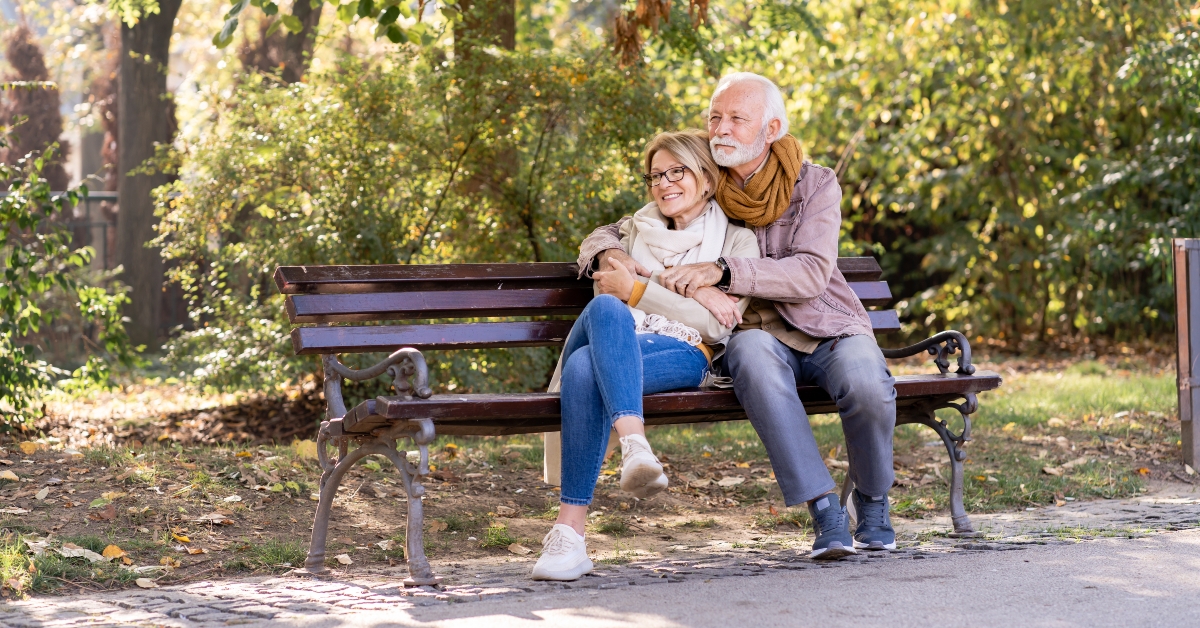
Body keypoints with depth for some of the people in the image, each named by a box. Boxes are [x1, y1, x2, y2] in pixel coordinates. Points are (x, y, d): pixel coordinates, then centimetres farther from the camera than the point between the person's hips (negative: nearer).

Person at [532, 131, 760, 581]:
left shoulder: (736, 240, 16)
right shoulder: (636, 230, 29)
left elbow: (717, 325, 2)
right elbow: (611, 287, 9)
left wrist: (636, 289, -4)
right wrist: (693, 291, -4)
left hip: (681, 355, -3)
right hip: (616, 346, 3)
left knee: (586, 370, -38)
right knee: (606, 307, -38)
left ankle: (570, 528, -50)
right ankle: (634, 446, -58)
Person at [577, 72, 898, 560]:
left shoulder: (814, 185, 0)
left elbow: (811, 274, -16)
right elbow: (605, 235, 11)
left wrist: (723, 271, -28)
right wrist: (610, 253, -16)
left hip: (829, 330, 0)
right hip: (759, 333, 0)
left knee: (867, 386, -35)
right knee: (753, 354, -38)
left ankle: (872, 503, -2)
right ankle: (825, 512, -37)